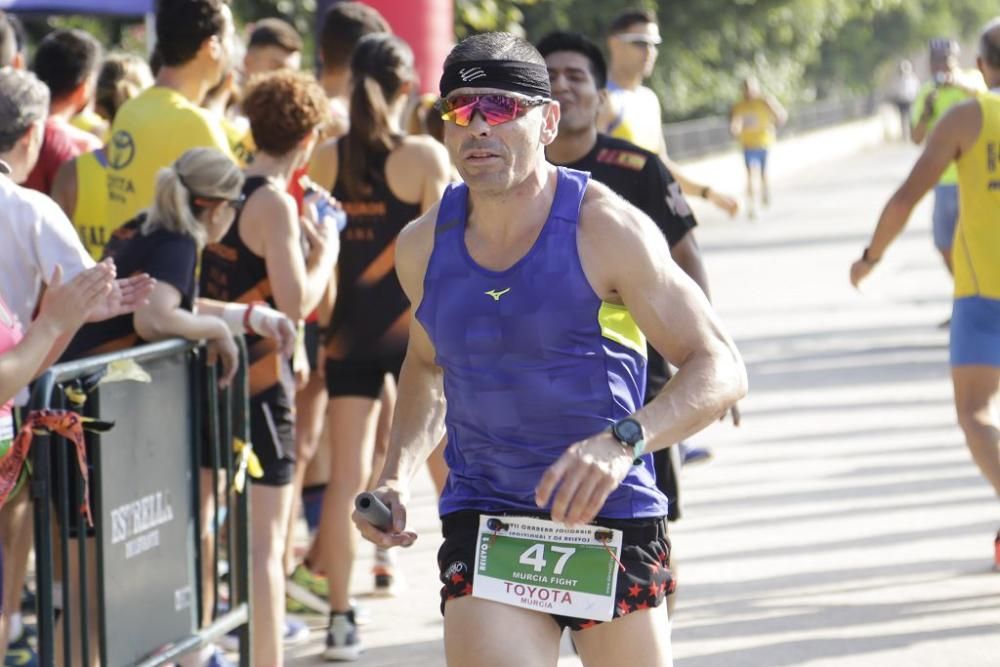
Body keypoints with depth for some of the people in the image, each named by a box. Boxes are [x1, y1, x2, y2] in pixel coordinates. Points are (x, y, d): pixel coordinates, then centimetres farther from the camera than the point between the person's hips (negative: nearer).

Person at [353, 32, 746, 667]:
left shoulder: (606, 229, -11)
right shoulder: (424, 245, 3)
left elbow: (722, 369, -13)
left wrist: (621, 442, -30)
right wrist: (398, 476, 6)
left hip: (613, 522, -2)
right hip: (482, 525, 2)